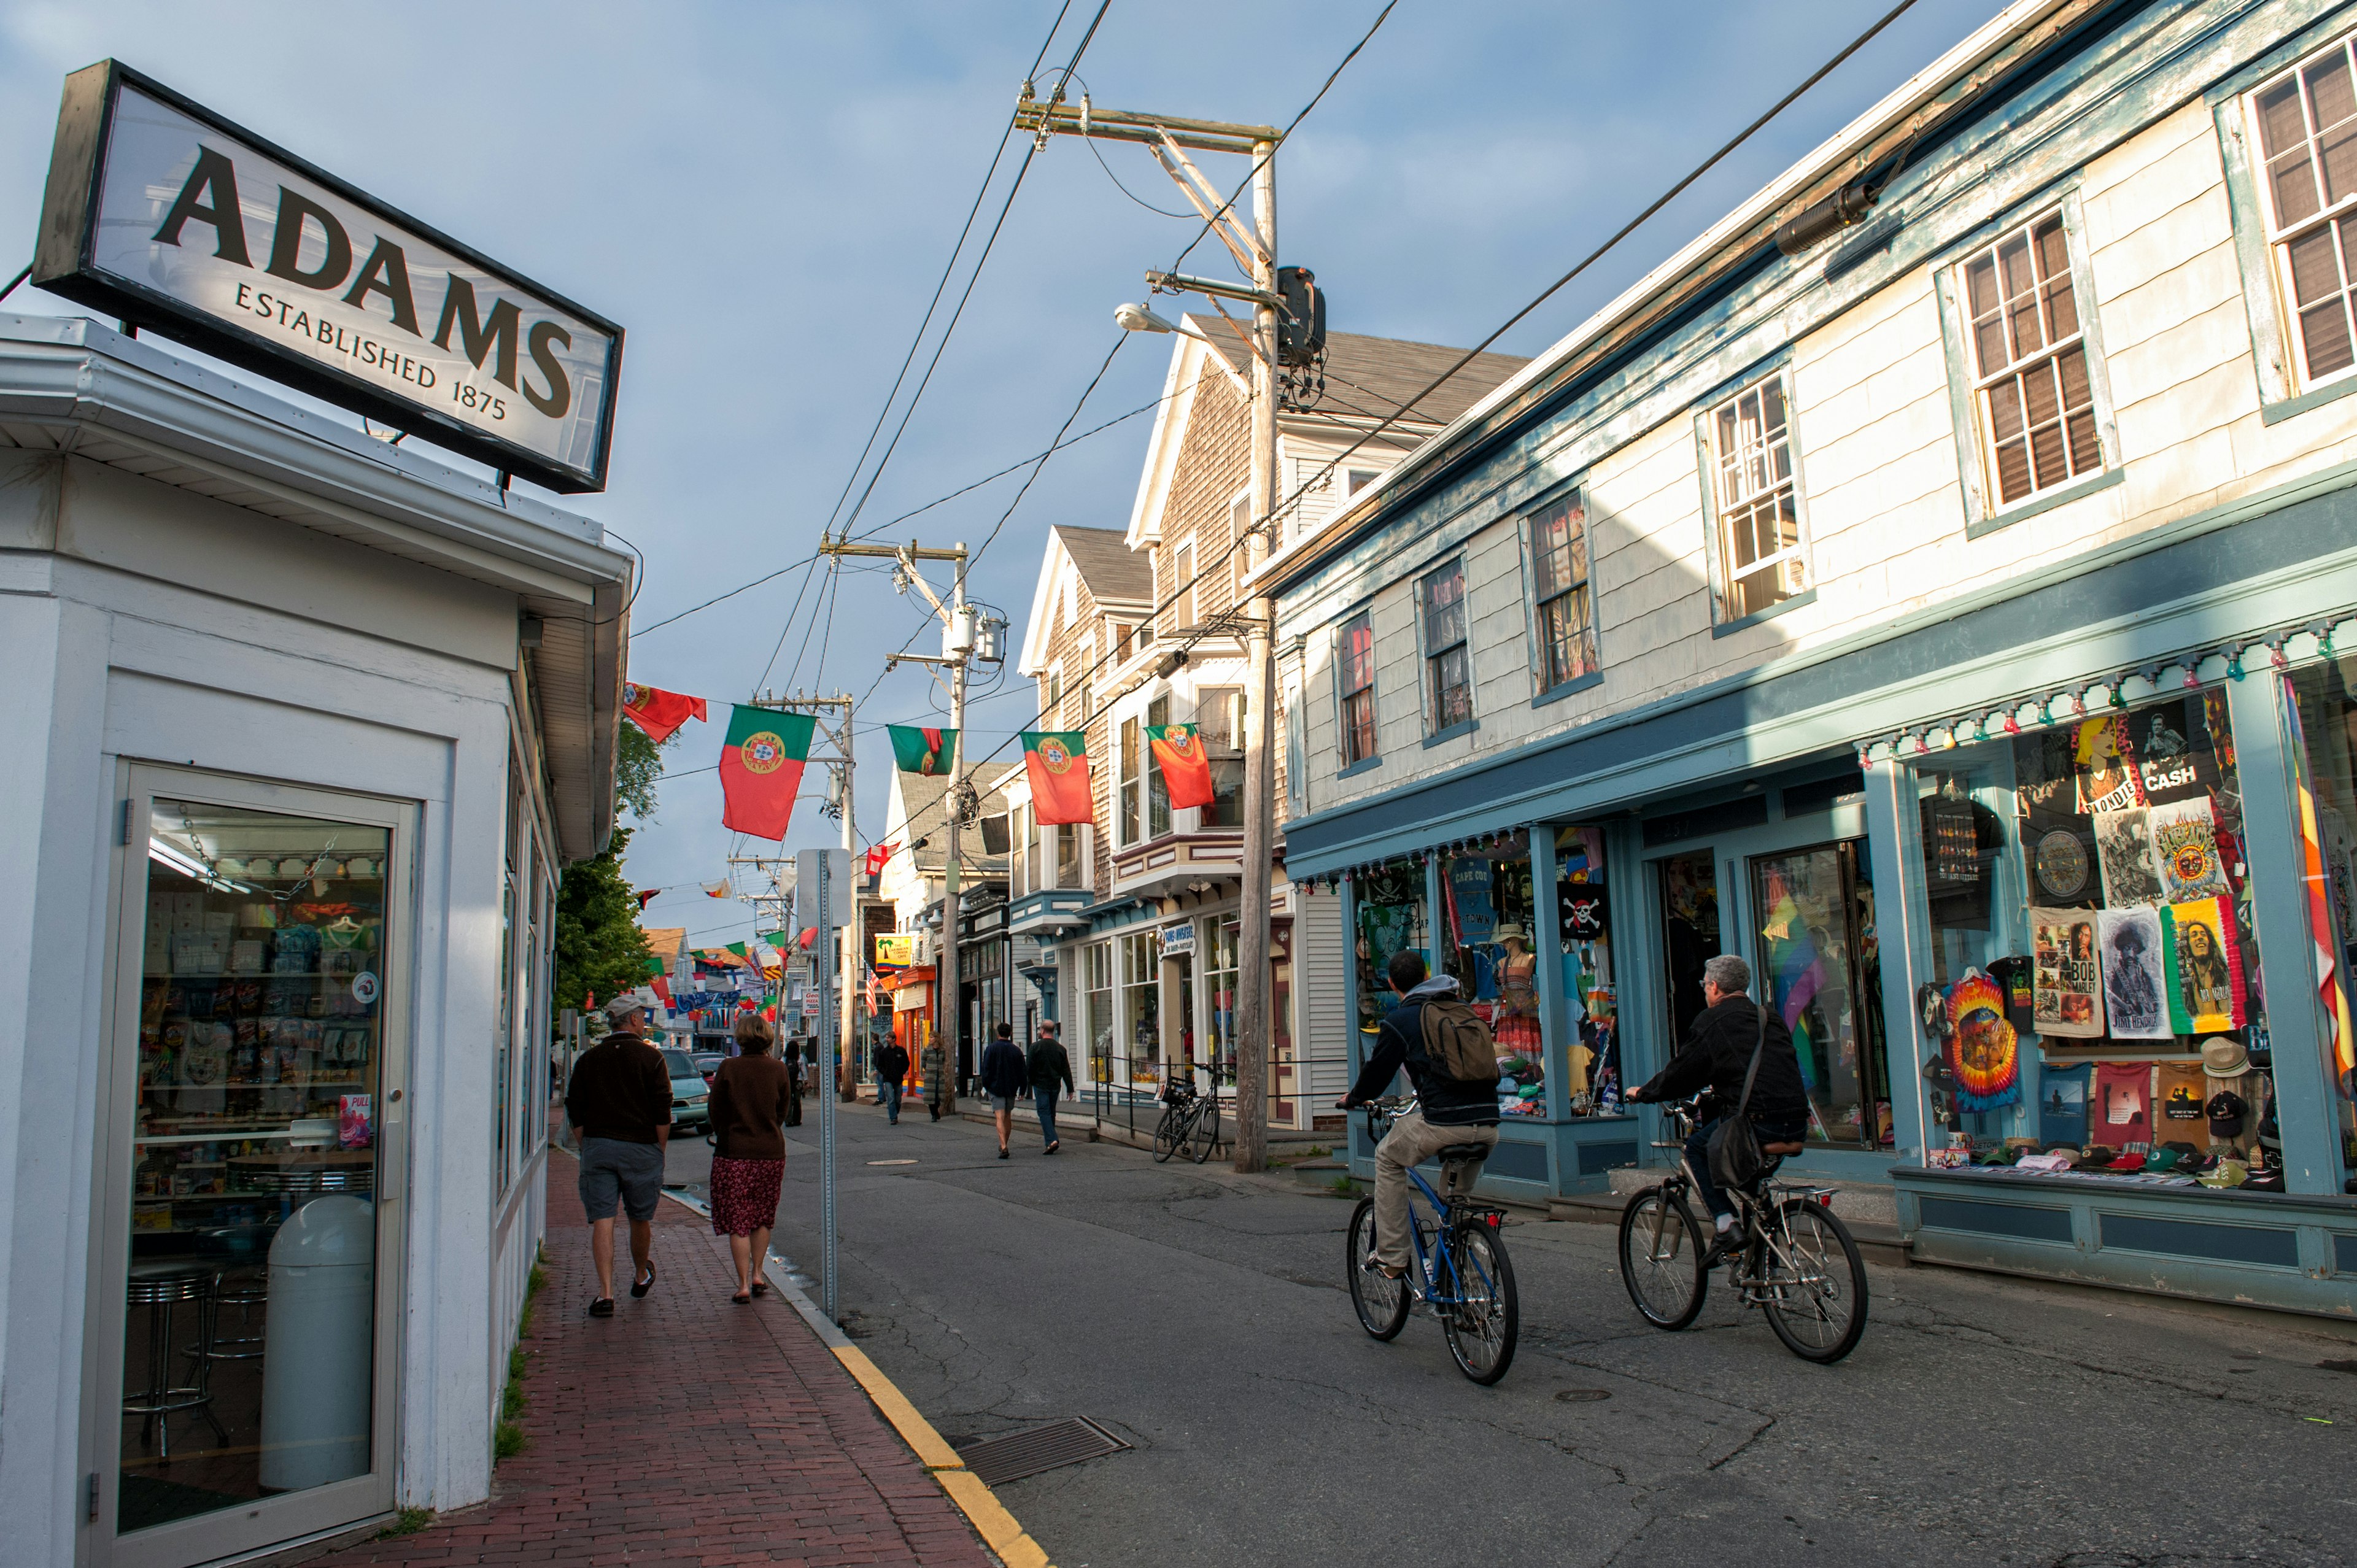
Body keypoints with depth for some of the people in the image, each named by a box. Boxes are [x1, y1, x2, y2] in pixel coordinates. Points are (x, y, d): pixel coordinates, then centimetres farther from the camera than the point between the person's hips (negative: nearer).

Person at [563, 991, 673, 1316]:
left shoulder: (588, 1059, 7)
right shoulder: (650, 1057, -3)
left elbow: (574, 1112, 8)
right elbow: (662, 1113, -7)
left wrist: (588, 1148, 15)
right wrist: (659, 1150, 3)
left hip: (597, 1147, 2)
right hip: (641, 1148, -2)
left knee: (602, 1220, -1)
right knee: (640, 1218, 15)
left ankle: (605, 1294, -9)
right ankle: (641, 1277, 34)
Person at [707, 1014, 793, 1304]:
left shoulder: (728, 1068, -9)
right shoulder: (778, 1069, -3)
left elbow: (716, 1111, -1)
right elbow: (782, 1112, 6)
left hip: (733, 1153, -2)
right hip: (771, 1152, 3)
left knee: (737, 1221, 4)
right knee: (763, 1217, 18)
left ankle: (743, 1285, 3)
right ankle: (757, 1276, 23)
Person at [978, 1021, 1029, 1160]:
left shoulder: (991, 1049, -6)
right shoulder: (1016, 1051, 2)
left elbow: (986, 1070, -8)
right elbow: (1023, 1073, 5)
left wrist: (986, 1086, 2)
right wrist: (1022, 1090, 12)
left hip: (996, 1087, -3)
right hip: (1011, 1089, 3)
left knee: (1000, 1117, -9)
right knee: (1008, 1117, 17)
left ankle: (1003, 1147, -23)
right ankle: (1004, 1146, 27)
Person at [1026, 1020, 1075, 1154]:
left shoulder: (1035, 1047, -7)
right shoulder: (1060, 1048, 5)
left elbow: (1029, 1068, -7)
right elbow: (1066, 1071, 4)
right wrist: (1070, 1089, 6)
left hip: (1040, 1084, -4)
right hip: (1055, 1085, 4)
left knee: (1044, 1112, -6)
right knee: (1051, 1113, 14)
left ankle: (1052, 1140, -22)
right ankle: (1051, 1140, 21)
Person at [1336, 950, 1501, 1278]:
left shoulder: (1399, 1021, 4)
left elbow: (1377, 1070, 11)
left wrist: (1353, 1098, 33)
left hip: (1443, 1123, -5)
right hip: (1489, 1127, 5)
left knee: (1388, 1159, 20)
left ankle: (1392, 1257, 16)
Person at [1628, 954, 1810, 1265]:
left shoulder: (1713, 1020, 1)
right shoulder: (1769, 1017, 21)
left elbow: (1681, 1072, 4)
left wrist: (1643, 1092, 22)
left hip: (1759, 1119, -7)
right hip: (1797, 1123, 7)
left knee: (1697, 1146, 16)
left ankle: (1726, 1225, 1)